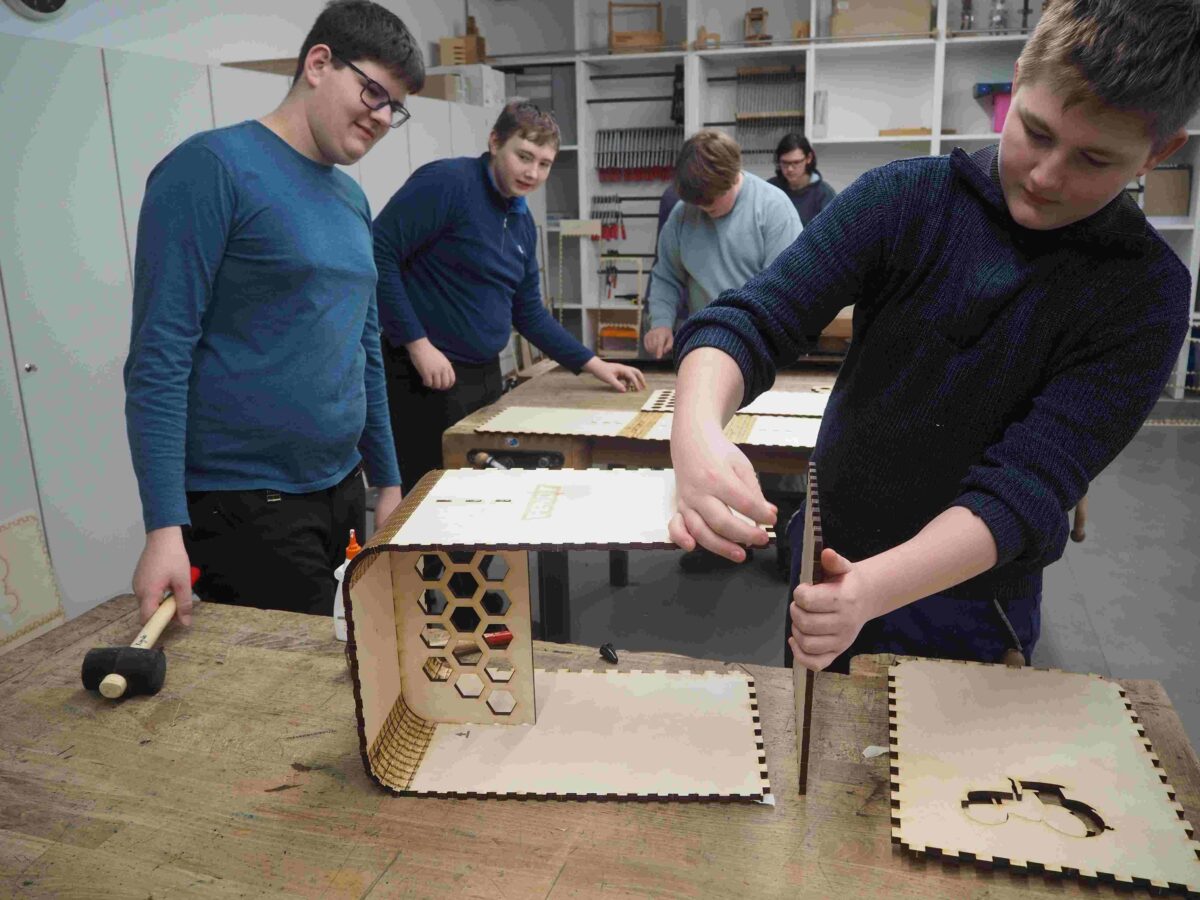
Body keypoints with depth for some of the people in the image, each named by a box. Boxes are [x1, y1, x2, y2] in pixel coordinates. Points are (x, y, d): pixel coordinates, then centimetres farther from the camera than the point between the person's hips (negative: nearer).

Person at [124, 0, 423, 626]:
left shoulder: (351, 199, 11)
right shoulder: (213, 167, -10)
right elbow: (159, 355, -15)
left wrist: (388, 480, 17)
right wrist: (165, 527, -20)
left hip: (343, 494, 7)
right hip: (246, 512, -7)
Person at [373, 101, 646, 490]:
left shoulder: (523, 223, 11)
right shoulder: (447, 182, -13)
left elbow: (528, 312, 17)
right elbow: (376, 256, -19)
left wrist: (593, 364, 12)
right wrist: (417, 342, -21)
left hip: (487, 376, 8)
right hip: (429, 377, -8)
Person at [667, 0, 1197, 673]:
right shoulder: (907, 197, -14)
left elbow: (1027, 483, -26)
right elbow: (751, 321, -23)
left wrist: (873, 588, -43)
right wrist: (698, 429, -45)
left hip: (971, 607, -1)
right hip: (827, 565, 2)